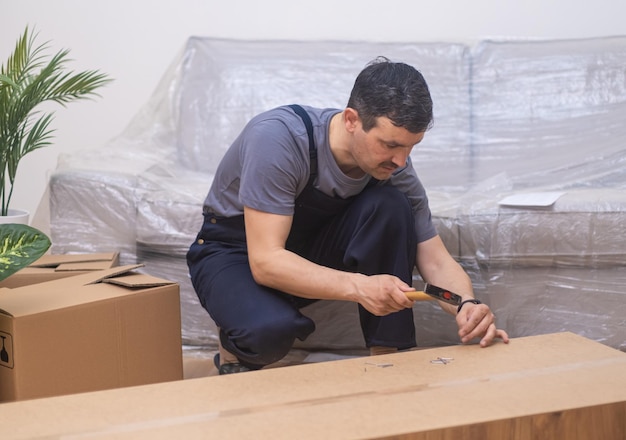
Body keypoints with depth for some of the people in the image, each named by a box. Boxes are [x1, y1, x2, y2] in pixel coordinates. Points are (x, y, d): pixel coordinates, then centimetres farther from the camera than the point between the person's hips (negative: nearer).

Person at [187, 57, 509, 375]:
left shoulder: (393, 164, -17)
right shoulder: (278, 137, -32)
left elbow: (436, 261, -12)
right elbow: (266, 261, -36)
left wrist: (467, 304, -34)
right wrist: (358, 286, -49)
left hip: (311, 246, 5)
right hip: (234, 252, -4)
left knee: (390, 205, -24)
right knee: (271, 328, -38)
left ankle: (387, 358, -15)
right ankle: (237, 350, -1)